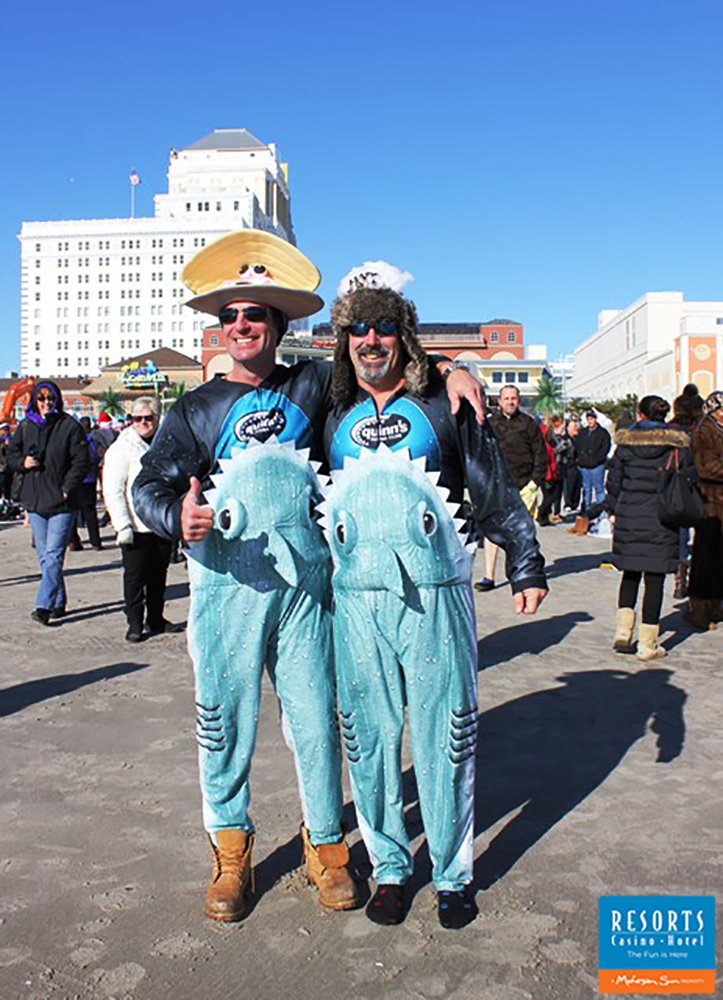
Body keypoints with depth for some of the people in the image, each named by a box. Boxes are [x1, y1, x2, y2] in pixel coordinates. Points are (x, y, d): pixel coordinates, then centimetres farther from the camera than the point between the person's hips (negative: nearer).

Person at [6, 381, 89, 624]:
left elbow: (80, 461, -5)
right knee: (44, 556, 10)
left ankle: (44, 606, -13)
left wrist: (67, 488, -13)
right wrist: (23, 462, -4)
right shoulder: (26, 426, 11)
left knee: (53, 556, -11)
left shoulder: (69, 426, -3)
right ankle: (58, 602, 20)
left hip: (62, 502, -5)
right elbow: (11, 455, 19)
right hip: (34, 501, 5)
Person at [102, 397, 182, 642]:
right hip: (136, 527, -5)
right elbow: (112, 491, -11)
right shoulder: (122, 448, -6)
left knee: (158, 576, 13)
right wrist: (122, 525, -17)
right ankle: (135, 624, 11)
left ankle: (156, 620, 25)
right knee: (135, 577, 1)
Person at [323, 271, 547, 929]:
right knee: (370, 739, 7)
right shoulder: (335, 421, 12)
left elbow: (496, 493, 8)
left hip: (435, 593, -2)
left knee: (444, 739, 4)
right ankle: (390, 868, 25)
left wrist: (527, 566, 7)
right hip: (358, 600, 2)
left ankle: (453, 874, 22)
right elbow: (314, 504, 20)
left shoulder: (444, 406, 5)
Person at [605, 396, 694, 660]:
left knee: (630, 573, 17)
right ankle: (648, 644, 6)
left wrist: (614, 511, 14)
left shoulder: (625, 443, -1)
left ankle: (623, 630, 7)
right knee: (654, 579, 3)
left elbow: (614, 482, 3)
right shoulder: (678, 445, -2)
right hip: (662, 521, -1)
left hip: (629, 517, 1)